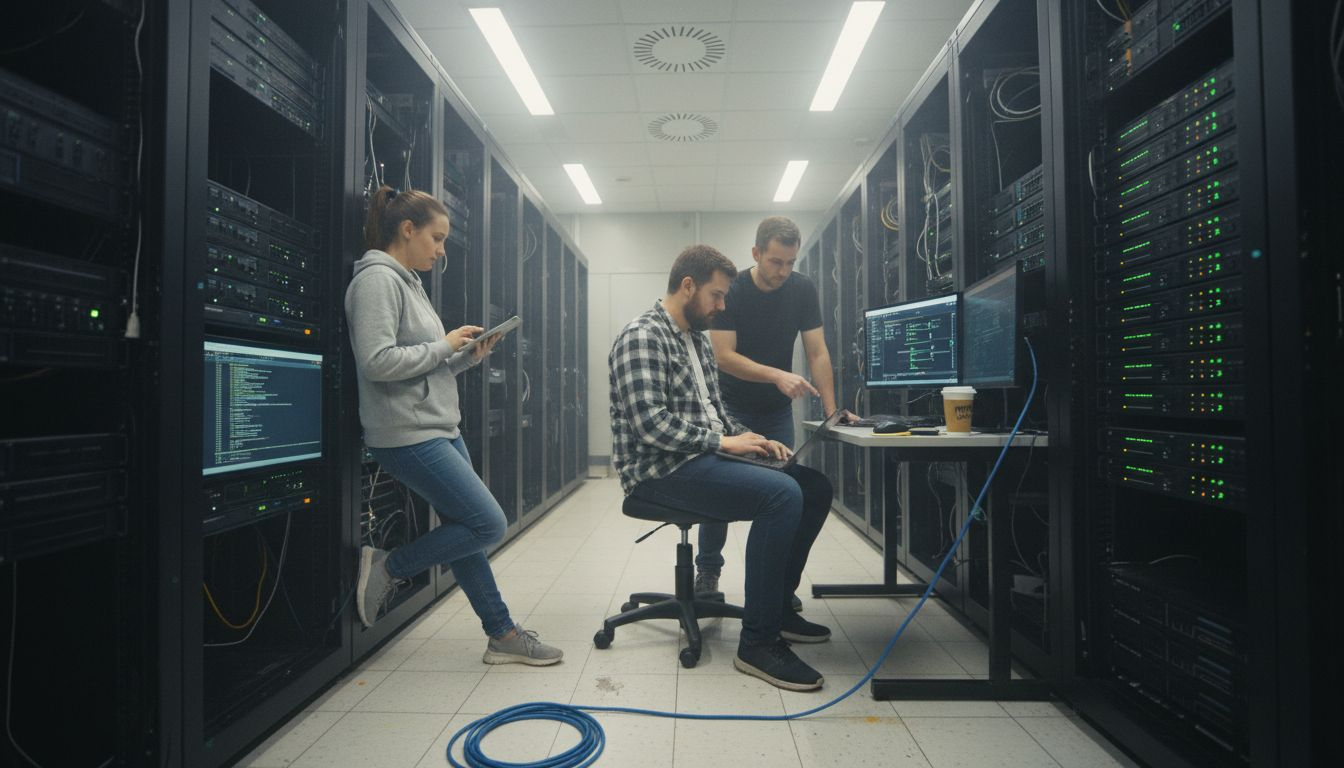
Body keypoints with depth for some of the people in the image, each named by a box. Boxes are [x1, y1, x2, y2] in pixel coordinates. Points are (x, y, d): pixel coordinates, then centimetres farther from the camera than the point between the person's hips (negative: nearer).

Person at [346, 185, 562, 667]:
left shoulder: (409, 282, 17)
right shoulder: (377, 279, -11)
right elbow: (377, 362, -23)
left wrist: (469, 357, 6)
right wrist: (444, 345, -13)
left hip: (441, 430, 10)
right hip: (409, 435, -10)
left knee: (466, 530, 12)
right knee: (488, 525, -8)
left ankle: (502, 634, 21)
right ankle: (387, 568, 9)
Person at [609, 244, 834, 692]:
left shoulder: (698, 340, 18)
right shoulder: (642, 337, -12)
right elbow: (651, 424, -22)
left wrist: (747, 438, 6)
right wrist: (723, 442, -17)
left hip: (703, 458, 10)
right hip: (662, 470, -10)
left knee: (815, 487, 4)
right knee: (782, 495, -27)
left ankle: (777, 606, 16)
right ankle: (758, 641, -15)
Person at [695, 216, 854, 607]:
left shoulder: (802, 289, -6)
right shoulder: (732, 291, -16)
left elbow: (817, 352, -8)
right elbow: (723, 355, -23)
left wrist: (831, 410, -16)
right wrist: (777, 376, -35)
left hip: (777, 410, 3)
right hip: (731, 407, -2)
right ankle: (708, 571, 15)